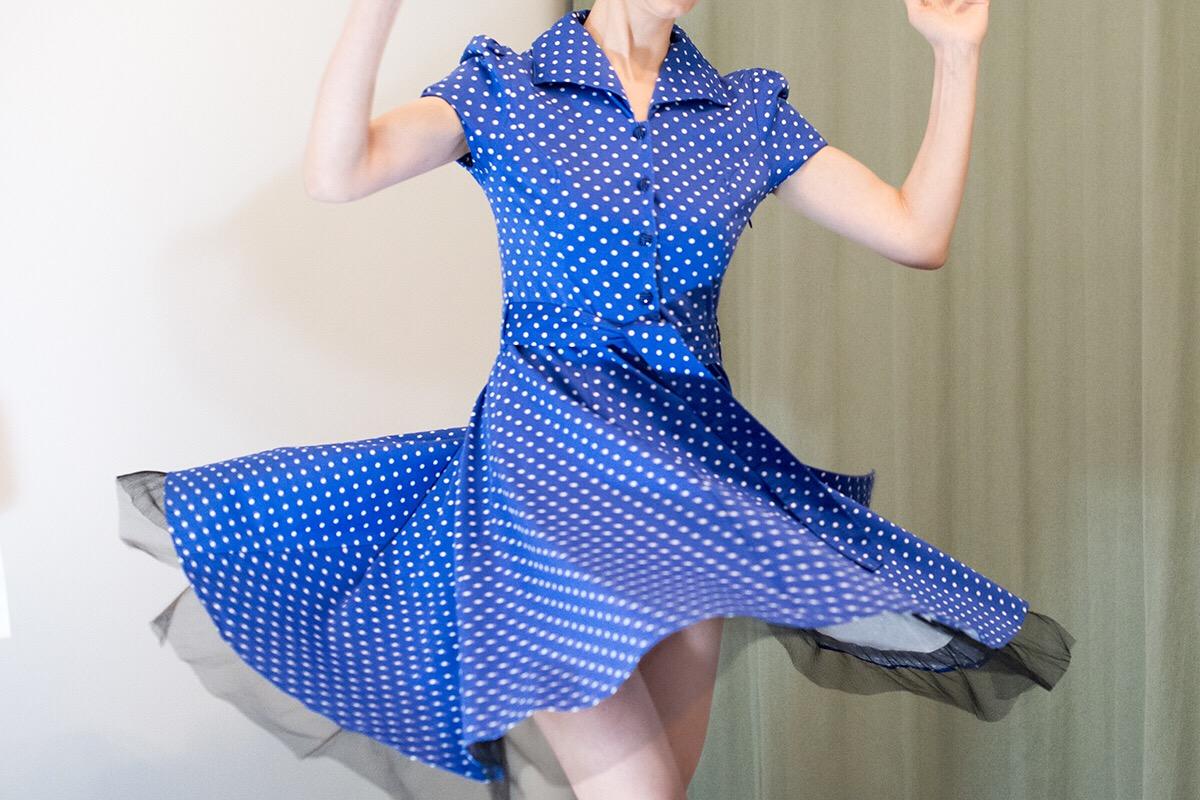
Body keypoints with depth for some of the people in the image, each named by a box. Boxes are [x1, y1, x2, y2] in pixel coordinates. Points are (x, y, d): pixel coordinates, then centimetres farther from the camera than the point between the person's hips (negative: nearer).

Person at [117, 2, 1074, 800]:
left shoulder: (749, 113, 10)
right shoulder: (502, 90, 3)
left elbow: (919, 234, 5)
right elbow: (336, 174, -13)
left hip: (696, 469, 4)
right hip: (549, 457, -4)